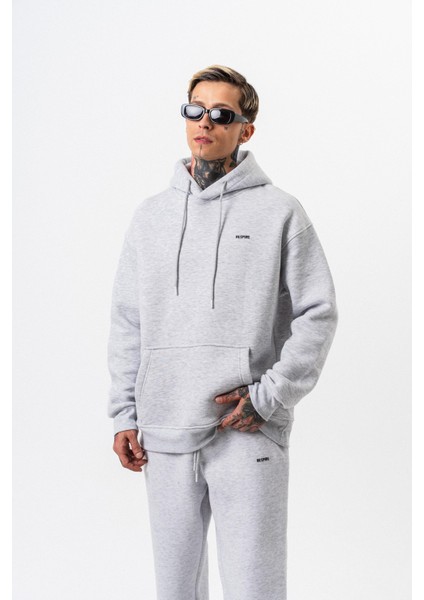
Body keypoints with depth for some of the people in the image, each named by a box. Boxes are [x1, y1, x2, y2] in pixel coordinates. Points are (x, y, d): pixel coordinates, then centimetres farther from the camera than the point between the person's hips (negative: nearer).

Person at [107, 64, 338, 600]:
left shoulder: (280, 212, 1)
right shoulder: (150, 216, 13)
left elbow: (318, 313, -2)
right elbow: (128, 322, 13)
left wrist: (269, 396, -11)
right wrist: (125, 415, 6)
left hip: (249, 433, -3)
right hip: (163, 436, 4)